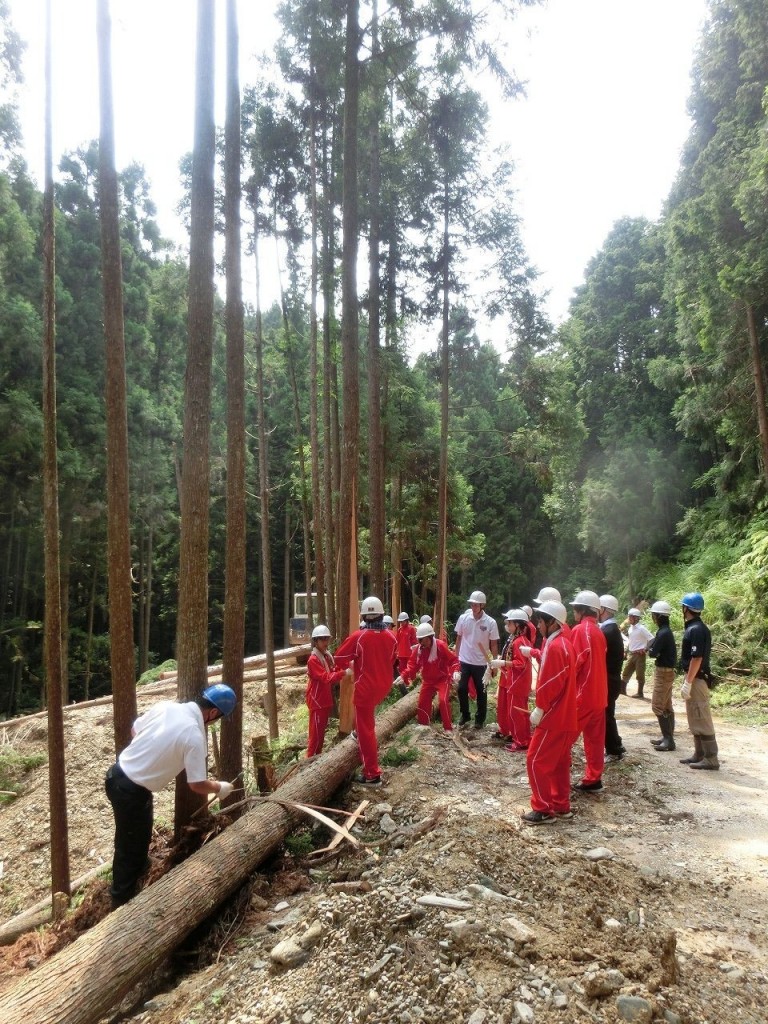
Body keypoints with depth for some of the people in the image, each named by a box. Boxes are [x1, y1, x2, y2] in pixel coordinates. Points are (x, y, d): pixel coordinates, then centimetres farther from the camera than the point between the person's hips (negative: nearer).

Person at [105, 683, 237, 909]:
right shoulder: (194, 736, -23)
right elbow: (197, 785, -16)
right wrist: (220, 788, 4)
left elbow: (134, 730, 12)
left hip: (117, 774, 8)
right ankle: (122, 902, 28)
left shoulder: (165, 705, -4)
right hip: (132, 791, -8)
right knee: (130, 849, 12)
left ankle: (138, 870, 53)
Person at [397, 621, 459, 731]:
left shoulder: (441, 645, -23)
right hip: (427, 680, 5)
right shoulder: (418, 649, -9)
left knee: (443, 701, -20)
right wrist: (403, 676, -17)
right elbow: (412, 664, -5)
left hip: (442, 678, -5)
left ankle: (448, 728, -7)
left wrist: (455, 671, -34)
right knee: (423, 701, 8)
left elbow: (453, 659, -18)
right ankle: (423, 724, 31)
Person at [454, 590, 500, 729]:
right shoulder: (463, 618, -5)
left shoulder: (490, 622, -10)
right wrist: (456, 656, 4)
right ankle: (465, 716, 22)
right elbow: (459, 638, 6)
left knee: (481, 692, 9)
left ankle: (480, 719, 25)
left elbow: (494, 645, -3)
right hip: (465, 661, 2)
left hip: (481, 663, -2)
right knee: (462, 689, 3)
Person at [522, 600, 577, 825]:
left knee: (536, 761, -4)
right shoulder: (563, 643, 12)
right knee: (559, 762, 16)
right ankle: (561, 806, 25)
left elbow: (551, 684, -22)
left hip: (553, 716, -10)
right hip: (564, 715, 10)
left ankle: (543, 810, 2)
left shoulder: (555, 647, -20)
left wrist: (539, 709, -14)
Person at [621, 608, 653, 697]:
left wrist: (645, 649, -17)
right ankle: (622, 689, 20)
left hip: (639, 655, -8)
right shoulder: (630, 628, 9)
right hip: (631, 654, 8)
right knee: (626, 673, 11)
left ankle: (640, 693, 11)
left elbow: (652, 640, -18)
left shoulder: (642, 628, -15)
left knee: (640, 675, 2)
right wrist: (627, 652, 15)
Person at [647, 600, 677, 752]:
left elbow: (652, 653, -20)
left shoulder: (663, 633, -21)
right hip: (666, 671, 10)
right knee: (666, 706, 13)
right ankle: (668, 737, 18)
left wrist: (650, 648, -1)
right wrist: (653, 647, -8)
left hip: (663, 672, -10)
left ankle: (668, 740, -6)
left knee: (658, 706, -7)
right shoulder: (665, 631, 11)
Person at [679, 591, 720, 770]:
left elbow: (697, 658, -24)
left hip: (696, 680, -10)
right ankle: (699, 754, 23)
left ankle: (711, 759, 1)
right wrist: (688, 681, 20)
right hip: (694, 678, 10)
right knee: (695, 720, 16)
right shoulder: (694, 628, 12)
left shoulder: (696, 630, -19)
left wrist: (687, 683, -22)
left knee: (702, 720, -5)